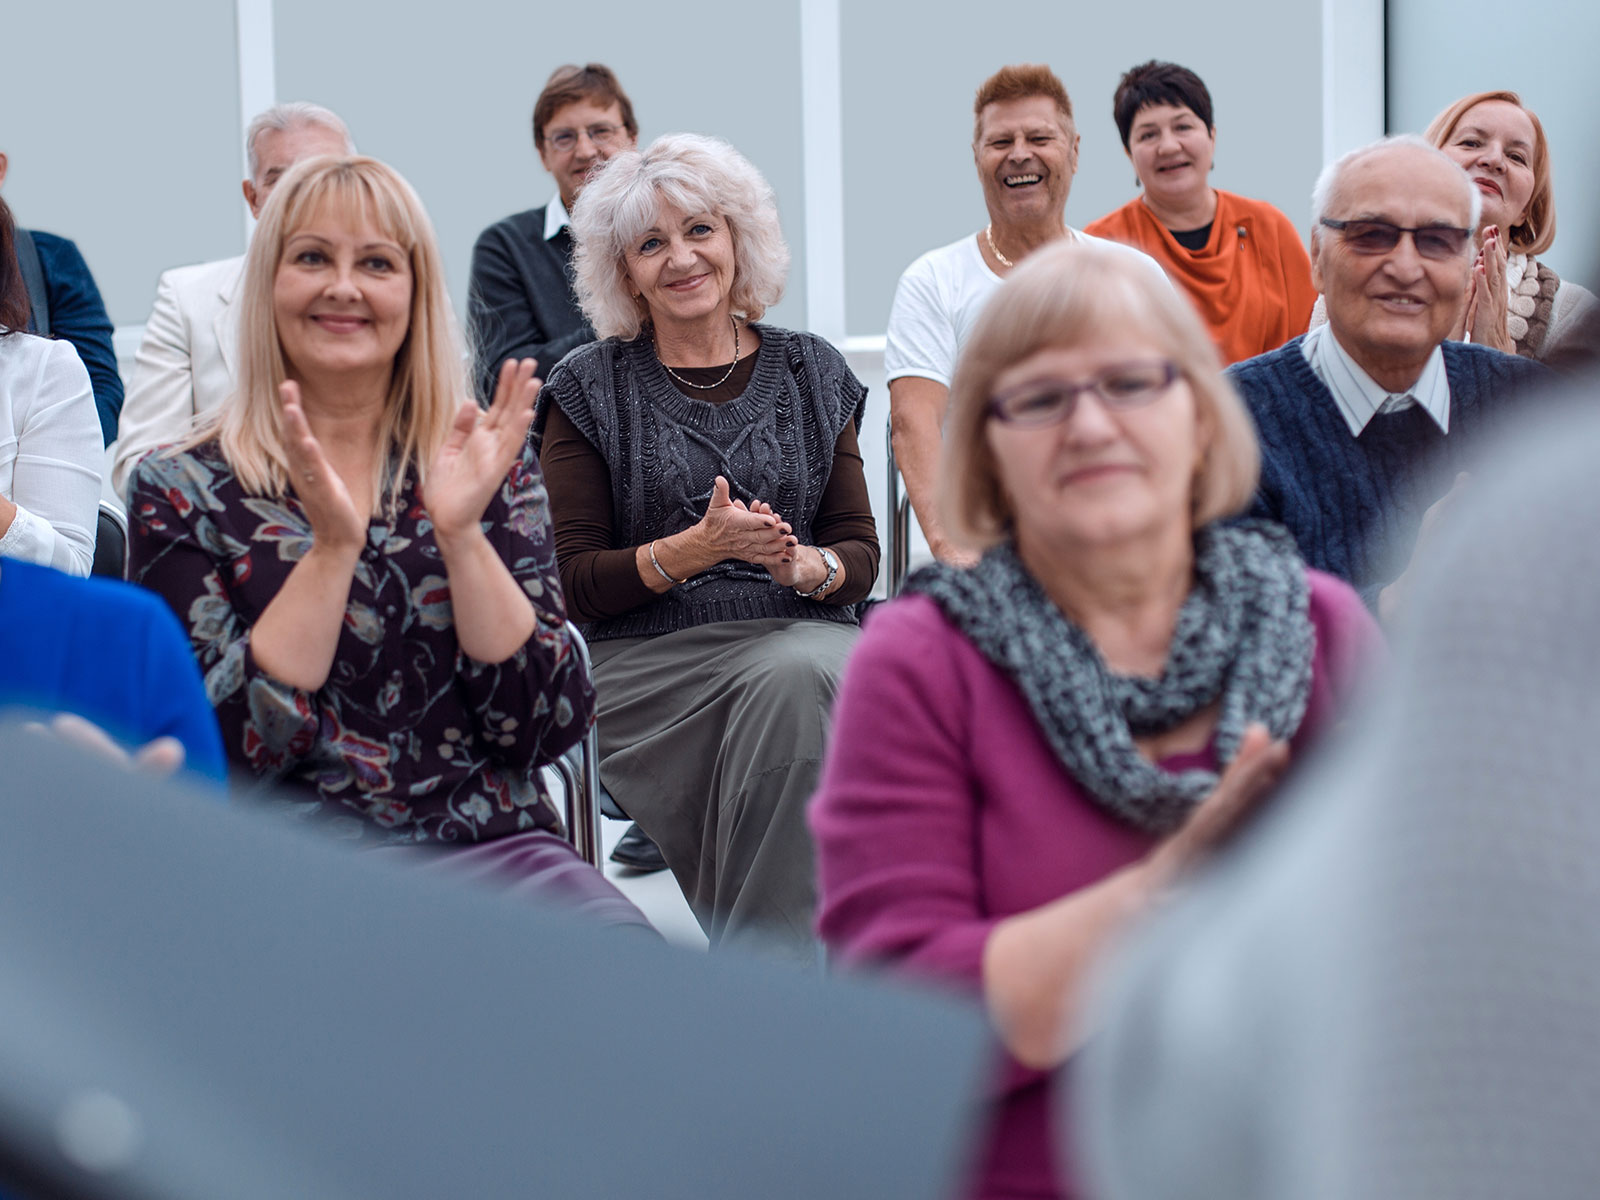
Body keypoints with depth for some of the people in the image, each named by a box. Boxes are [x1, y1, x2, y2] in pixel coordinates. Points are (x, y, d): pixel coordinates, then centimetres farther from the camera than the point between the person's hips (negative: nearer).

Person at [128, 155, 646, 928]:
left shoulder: (488, 463, 11)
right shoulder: (182, 491, 5)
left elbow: (550, 726, 1)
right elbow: (230, 746, -6)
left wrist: (460, 531, -10)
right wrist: (332, 544, -14)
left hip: (492, 843, 3)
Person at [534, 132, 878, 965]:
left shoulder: (811, 373, 15)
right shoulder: (590, 390, 7)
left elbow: (861, 552, 13)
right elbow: (578, 582, 1)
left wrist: (803, 565, -11)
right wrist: (699, 546, -14)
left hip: (804, 638, 2)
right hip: (650, 660, -2)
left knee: (797, 680, -34)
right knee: (781, 687, -34)